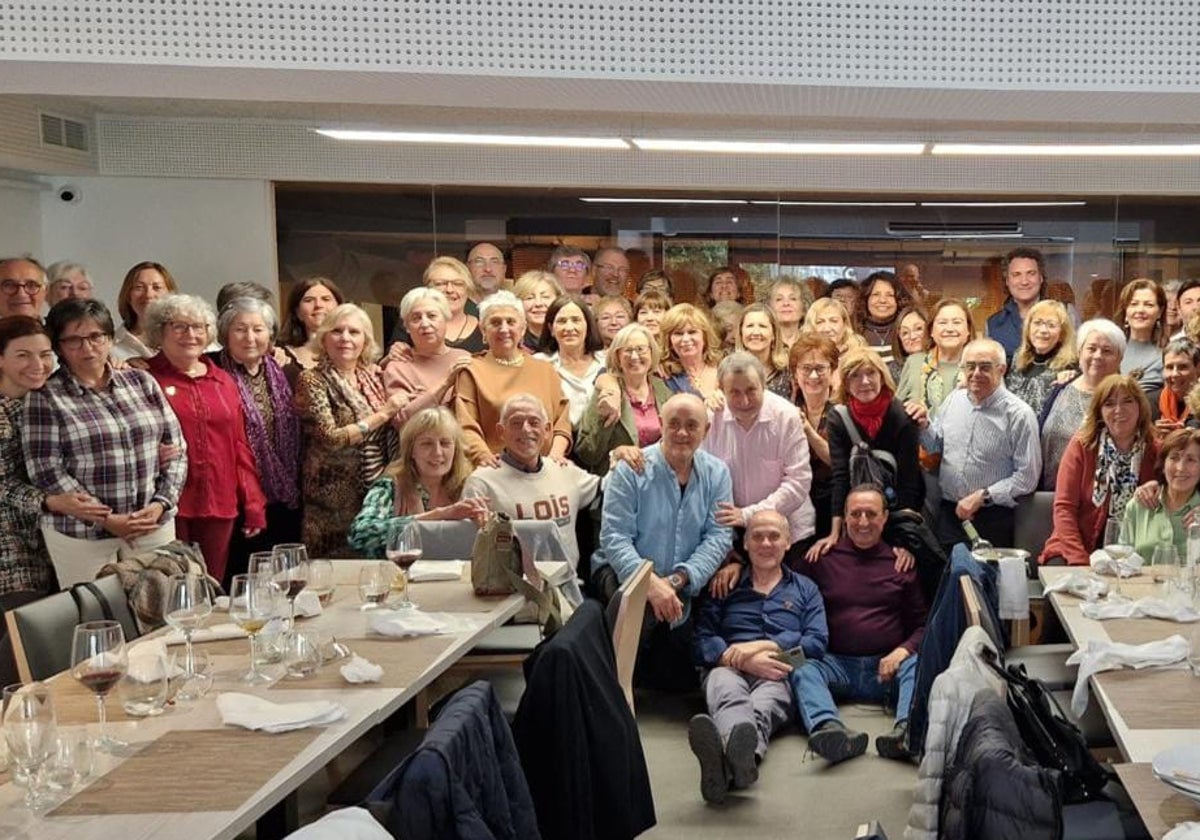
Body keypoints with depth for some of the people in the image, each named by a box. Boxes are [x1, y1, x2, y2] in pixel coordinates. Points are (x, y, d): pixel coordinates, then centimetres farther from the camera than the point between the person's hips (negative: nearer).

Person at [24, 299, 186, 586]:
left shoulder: (141, 381, 8)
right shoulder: (44, 397, -2)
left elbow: (175, 447, 8)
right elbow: (46, 472, -8)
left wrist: (161, 503, -7)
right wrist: (105, 519, -13)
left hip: (155, 526, 3)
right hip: (82, 537, -3)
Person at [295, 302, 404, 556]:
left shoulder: (373, 375, 8)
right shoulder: (312, 380, -6)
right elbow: (330, 438, -17)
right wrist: (383, 414, -14)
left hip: (379, 490, 5)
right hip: (335, 496, -5)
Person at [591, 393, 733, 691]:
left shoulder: (717, 474, 1)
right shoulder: (632, 470, -9)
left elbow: (719, 536, -6)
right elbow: (614, 538, -14)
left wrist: (677, 580, -21)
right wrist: (650, 582, -30)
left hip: (683, 588, 4)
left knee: (680, 678, -3)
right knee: (646, 608, -37)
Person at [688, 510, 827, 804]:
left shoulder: (805, 589, 27)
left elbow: (817, 642, 10)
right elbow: (702, 640, 9)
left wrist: (762, 646, -3)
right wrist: (742, 659, -11)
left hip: (779, 673, 0)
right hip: (729, 669, 0)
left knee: (764, 704, -39)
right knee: (727, 693, -40)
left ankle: (728, 760, -74)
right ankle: (743, 754, -76)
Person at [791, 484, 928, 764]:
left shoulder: (902, 562, 17)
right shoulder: (823, 558, 15)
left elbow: (923, 624, 13)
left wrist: (904, 650, -7)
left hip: (887, 664, 1)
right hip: (836, 663, 0)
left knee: (917, 666, -31)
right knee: (802, 670, -32)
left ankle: (907, 732, -57)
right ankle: (831, 730, -59)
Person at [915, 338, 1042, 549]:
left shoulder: (1019, 414, -10)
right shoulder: (954, 399, 8)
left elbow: (1027, 478, -13)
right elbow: (936, 446, 21)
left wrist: (982, 496, -16)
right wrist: (924, 427, 1)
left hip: (993, 520, -5)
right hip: (949, 514, 5)